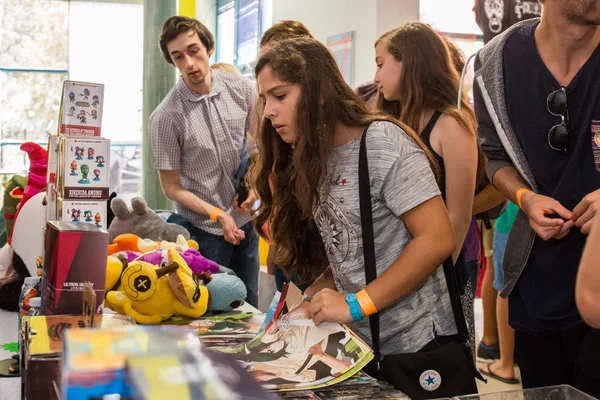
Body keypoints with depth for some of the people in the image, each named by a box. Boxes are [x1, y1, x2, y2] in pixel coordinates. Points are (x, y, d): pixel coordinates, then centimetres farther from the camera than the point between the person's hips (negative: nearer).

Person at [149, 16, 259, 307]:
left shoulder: (242, 90, -6)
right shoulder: (165, 117, -17)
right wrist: (218, 215, -19)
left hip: (245, 220, 4)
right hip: (204, 230, -4)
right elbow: (171, 187, -10)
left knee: (249, 307, 16)